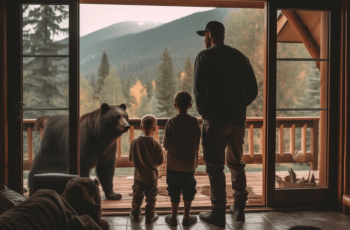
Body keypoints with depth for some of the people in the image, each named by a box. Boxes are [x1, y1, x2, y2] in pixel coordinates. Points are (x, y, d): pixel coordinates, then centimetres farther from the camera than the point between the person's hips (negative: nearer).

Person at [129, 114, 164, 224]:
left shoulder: (135, 142, -11)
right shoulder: (156, 144, -19)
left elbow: (130, 158, -2)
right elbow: (160, 161, -15)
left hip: (138, 176, 3)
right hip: (151, 176, -2)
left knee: (137, 196, 19)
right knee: (151, 197, 14)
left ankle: (135, 214, 31)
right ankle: (150, 216, 23)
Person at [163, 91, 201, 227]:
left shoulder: (171, 122, -12)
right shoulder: (195, 122, -8)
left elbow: (166, 145, -9)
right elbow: (197, 145, -3)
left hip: (173, 164, -1)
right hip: (189, 164, 1)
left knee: (174, 191, 11)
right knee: (188, 191, 14)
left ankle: (173, 217, 22)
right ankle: (186, 217, 22)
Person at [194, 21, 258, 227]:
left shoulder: (205, 56, -5)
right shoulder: (240, 57, 10)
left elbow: (199, 89, -14)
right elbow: (253, 90, 8)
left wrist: (203, 111, 1)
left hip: (215, 120, -5)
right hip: (238, 120, 5)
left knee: (215, 166, 3)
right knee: (236, 163, 18)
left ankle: (219, 213, 7)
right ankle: (239, 208, 24)